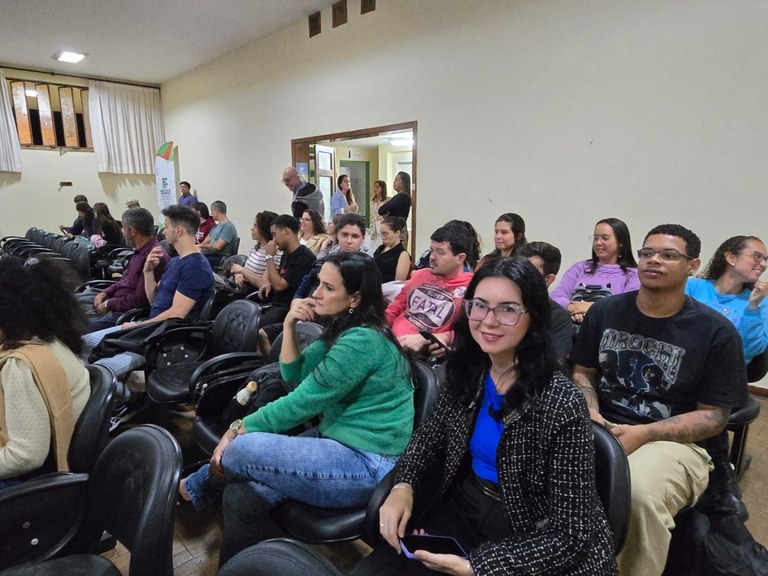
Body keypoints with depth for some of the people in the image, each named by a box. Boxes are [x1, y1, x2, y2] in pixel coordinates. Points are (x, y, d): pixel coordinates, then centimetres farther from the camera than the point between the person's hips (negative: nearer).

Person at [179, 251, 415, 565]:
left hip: (368, 465, -9)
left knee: (240, 451, -13)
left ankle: (197, 487, 19)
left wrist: (239, 429, -6)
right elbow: (293, 375, 12)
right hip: (339, 440, 9)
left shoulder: (362, 341, -22)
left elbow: (300, 403, -18)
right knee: (241, 496, -9)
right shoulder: (341, 330, 8)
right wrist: (289, 326, -3)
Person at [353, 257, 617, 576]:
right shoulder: (465, 371, -8)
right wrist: (403, 486, -11)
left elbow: (570, 533, -18)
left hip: (528, 541, -4)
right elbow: (430, 435, 7)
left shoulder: (562, 405, -25)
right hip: (463, 506, 4)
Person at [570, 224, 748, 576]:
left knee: (639, 494, -35)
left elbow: (713, 416, -3)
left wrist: (643, 434, -18)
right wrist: (591, 412, -9)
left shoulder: (716, 332, -3)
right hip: (602, 426, 3)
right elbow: (582, 371, 13)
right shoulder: (604, 312, 6)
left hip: (672, 441, -2)